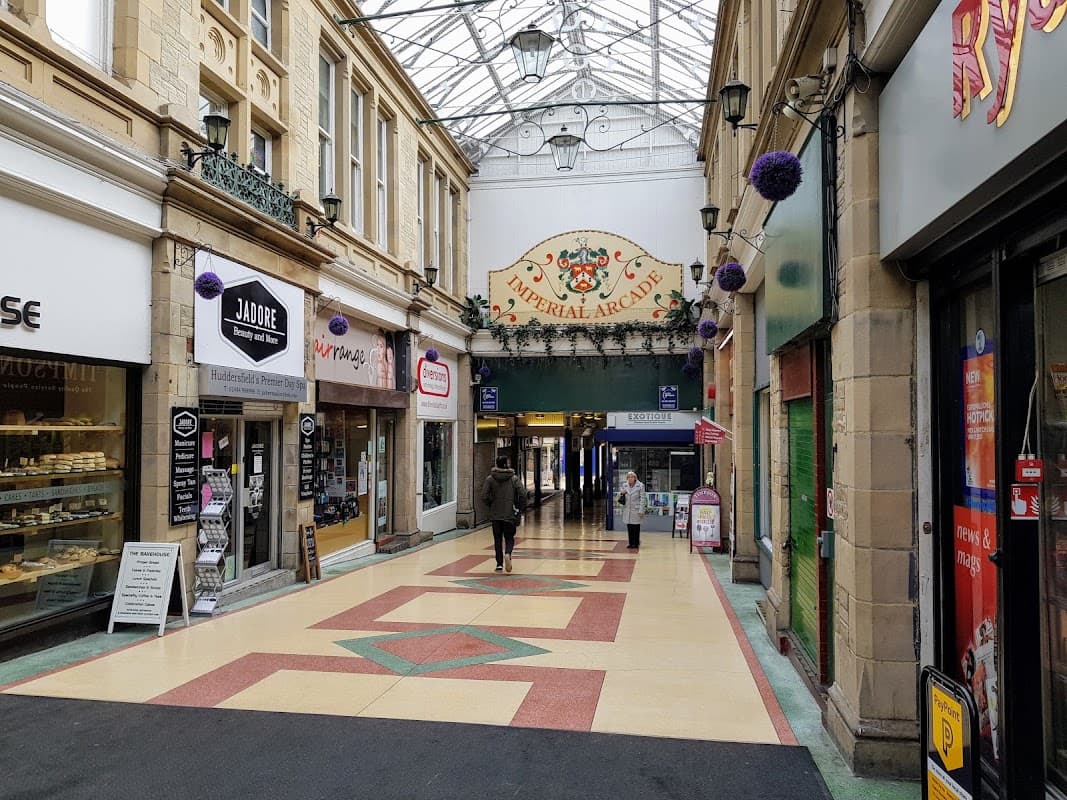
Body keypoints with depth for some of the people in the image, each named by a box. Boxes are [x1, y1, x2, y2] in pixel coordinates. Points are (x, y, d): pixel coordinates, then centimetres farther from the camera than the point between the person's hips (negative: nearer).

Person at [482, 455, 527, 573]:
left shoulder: (490, 479, -1)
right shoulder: (514, 478, -3)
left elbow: (484, 497, -7)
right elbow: (523, 494, -11)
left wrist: (491, 505, 11)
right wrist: (520, 508, 1)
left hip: (495, 515, 1)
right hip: (510, 514, -1)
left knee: (497, 540, 11)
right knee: (509, 538, 9)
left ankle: (499, 564, 8)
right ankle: (507, 554, -20)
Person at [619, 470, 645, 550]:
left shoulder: (640, 486, -5)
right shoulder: (624, 485, 8)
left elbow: (642, 499, -6)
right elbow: (620, 497, 19)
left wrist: (641, 510, -11)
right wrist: (622, 493, -5)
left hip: (636, 510, -4)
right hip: (627, 510, 4)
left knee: (636, 528, 1)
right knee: (629, 528, 8)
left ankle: (636, 544, 10)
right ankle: (631, 543, 17)